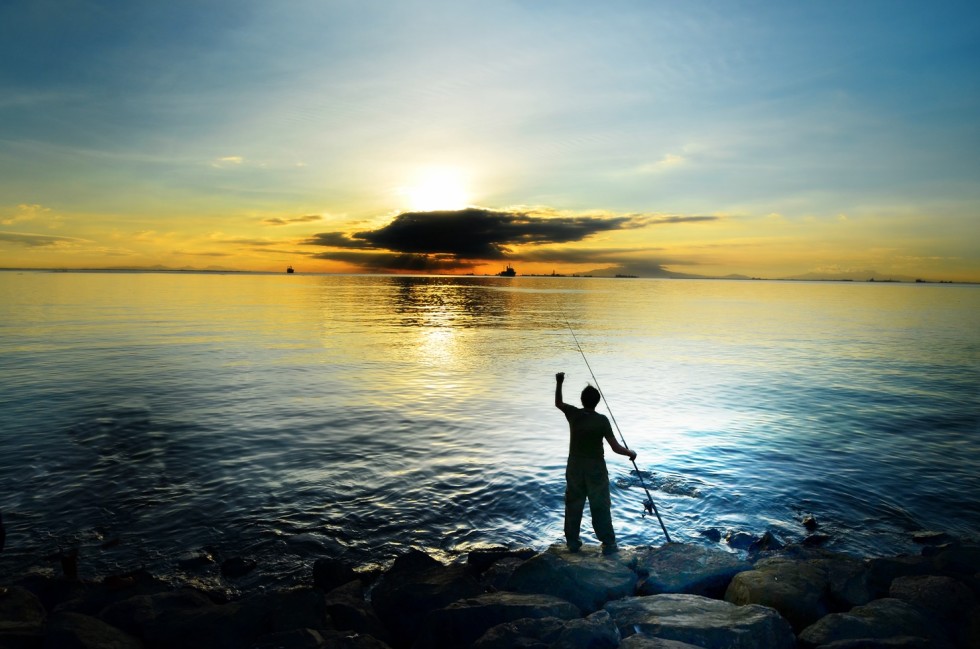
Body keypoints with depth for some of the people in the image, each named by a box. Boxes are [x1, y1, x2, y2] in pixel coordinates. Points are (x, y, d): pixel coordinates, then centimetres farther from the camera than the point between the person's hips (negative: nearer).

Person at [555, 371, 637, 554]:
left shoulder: (573, 414, -7)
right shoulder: (601, 420, -16)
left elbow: (558, 403, 16)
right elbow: (616, 447, -14)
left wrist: (559, 383, 18)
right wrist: (631, 453, 3)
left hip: (575, 467, 3)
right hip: (595, 468, -3)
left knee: (573, 505, 13)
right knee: (600, 507, 6)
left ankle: (572, 542, 20)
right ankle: (608, 544, 11)